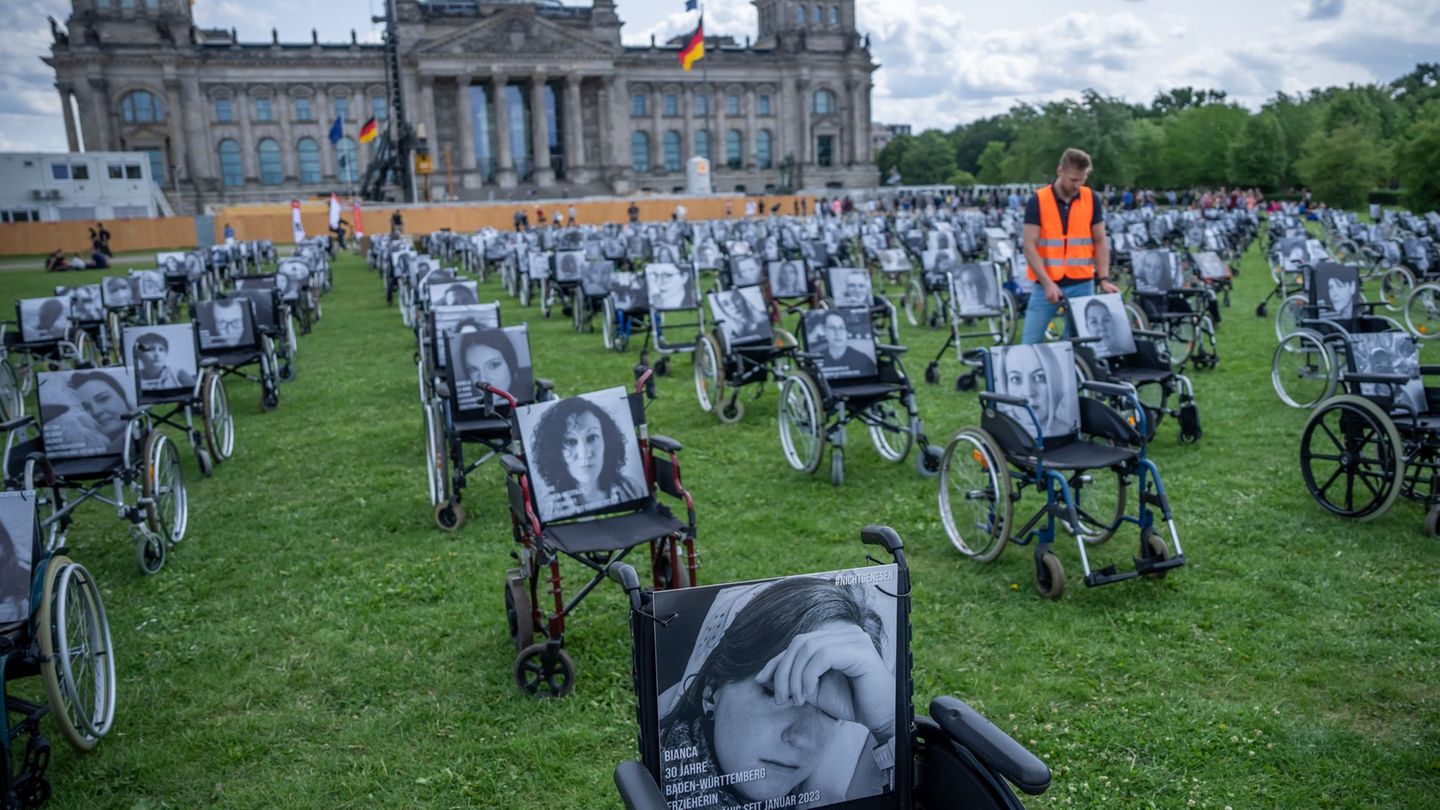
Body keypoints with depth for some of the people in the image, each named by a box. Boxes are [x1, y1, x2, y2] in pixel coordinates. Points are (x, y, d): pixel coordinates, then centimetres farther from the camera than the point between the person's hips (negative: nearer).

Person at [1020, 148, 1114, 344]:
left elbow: (1100, 242, 6)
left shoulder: (1091, 199, 3)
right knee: (1030, 343, 0)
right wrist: (1047, 283, -19)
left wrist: (1103, 278, -7)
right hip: (1046, 285, -2)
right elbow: (1029, 246, -10)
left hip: (1081, 285, 2)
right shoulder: (1037, 201, -6)